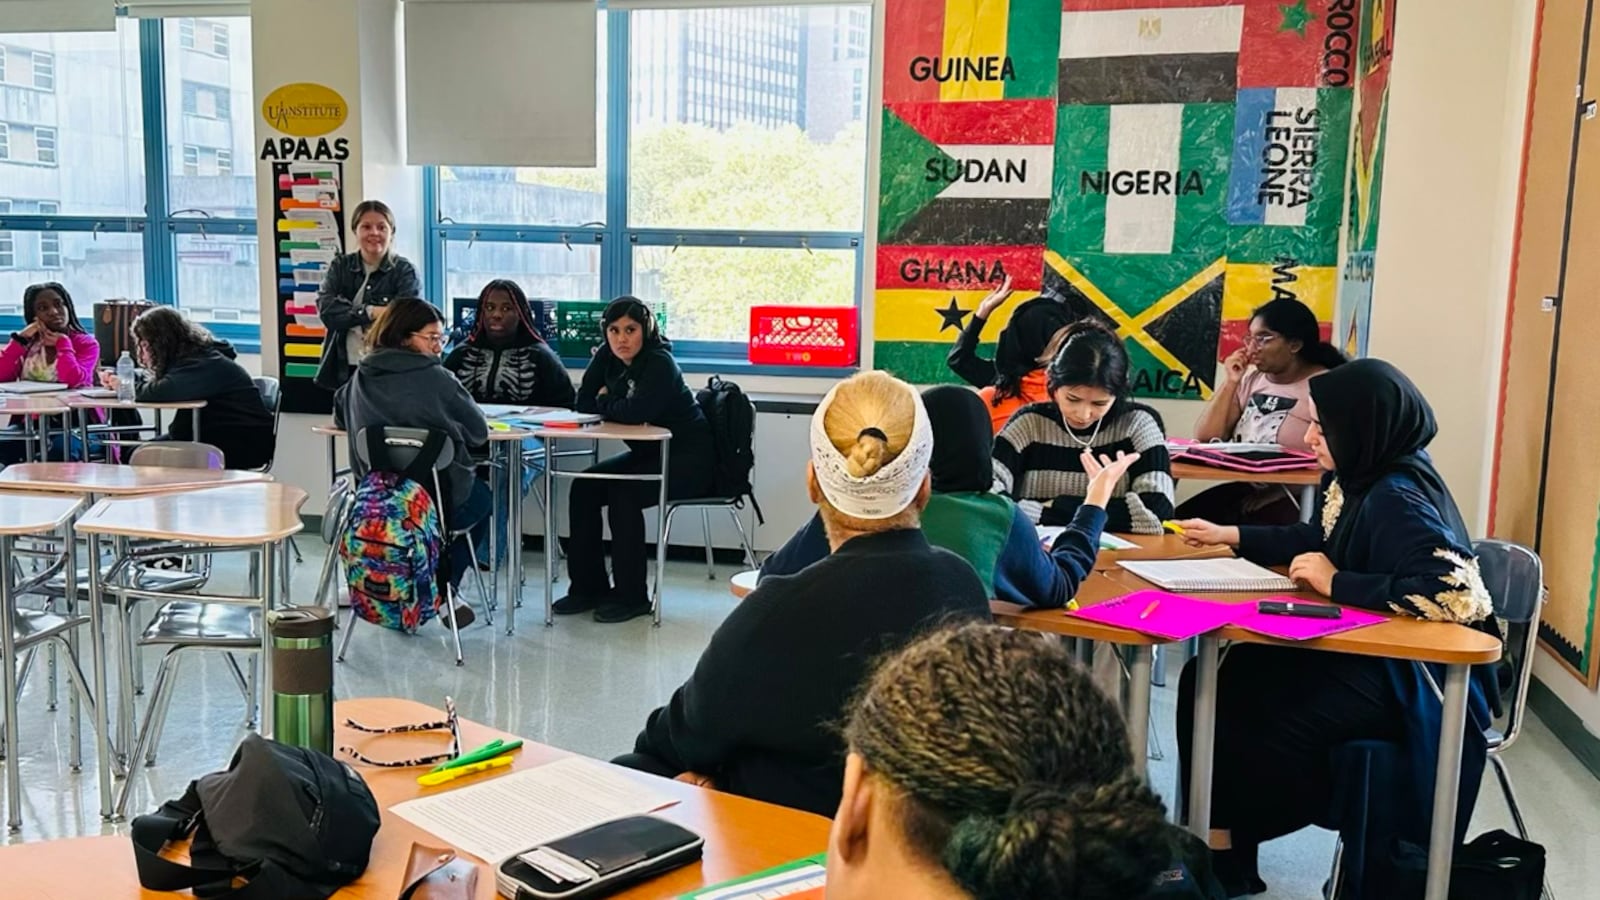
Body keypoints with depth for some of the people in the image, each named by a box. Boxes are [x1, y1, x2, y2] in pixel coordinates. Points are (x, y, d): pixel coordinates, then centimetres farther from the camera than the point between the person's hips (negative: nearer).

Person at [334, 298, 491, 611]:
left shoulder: (361, 378, -2)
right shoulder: (435, 379, -17)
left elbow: (340, 417, 18)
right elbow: (479, 432, -7)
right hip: (437, 503, -5)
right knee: (482, 497, 30)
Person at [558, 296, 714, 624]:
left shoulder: (660, 363, -22)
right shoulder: (608, 357, 1)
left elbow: (636, 412, -33)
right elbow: (583, 404, -4)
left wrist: (605, 403, -14)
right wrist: (616, 405, -20)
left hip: (688, 459, -8)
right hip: (650, 452, 8)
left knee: (623, 494, -26)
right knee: (584, 487, -5)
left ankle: (631, 595, -14)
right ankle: (589, 586, 5)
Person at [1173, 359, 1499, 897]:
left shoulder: (1397, 500, -24)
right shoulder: (1365, 478, 4)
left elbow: (1461, 595, -35)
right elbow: (1323, 539, 23)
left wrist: (1335, 583, -27)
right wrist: (1231, 536, 17)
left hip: (1412, 679, -9)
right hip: (1367, 650, 10)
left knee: (1266, 721, -21)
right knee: (1211, 684, -2)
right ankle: (1215, 846, 3)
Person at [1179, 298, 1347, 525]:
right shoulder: (1252, 379, 14)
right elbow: (1205, 438, 9)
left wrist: (1278, 493, -23)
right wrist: (1230, 383, 0)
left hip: (1295, 501, -6)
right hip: (1243, 491, 6)